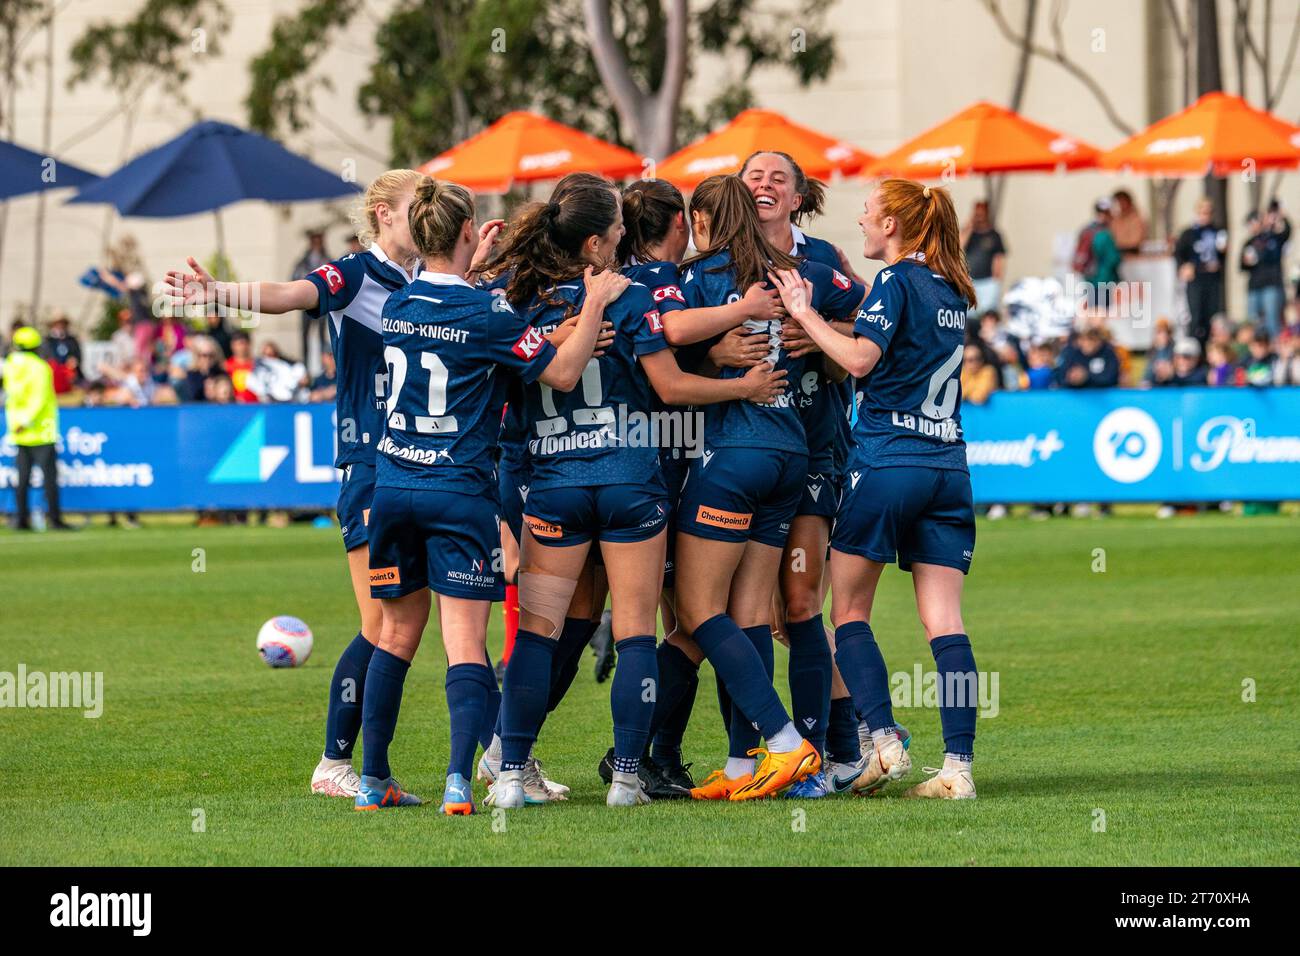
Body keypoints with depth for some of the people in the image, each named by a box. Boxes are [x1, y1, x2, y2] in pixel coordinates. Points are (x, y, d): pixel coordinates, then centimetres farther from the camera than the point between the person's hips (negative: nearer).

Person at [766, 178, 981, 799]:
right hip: (948, 464, 6)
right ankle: (958, 765, -9)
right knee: (945, 623, -1)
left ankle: (884, 741, -6)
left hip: (887, 462, -6)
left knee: (849, 610, 7)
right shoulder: (951, 290, 16)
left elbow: (860, 358, -18)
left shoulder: (896, 281, -6)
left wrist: (804, 313, -9)